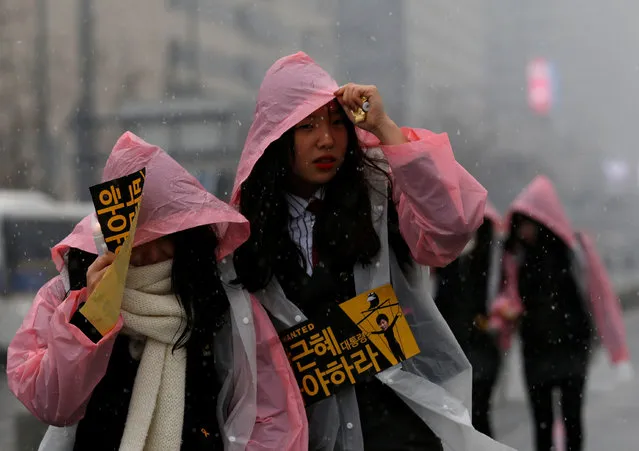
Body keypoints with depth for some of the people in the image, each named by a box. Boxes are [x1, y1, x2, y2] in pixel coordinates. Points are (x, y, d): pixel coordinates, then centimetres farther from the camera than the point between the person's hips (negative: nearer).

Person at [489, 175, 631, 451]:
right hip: (535, 350, 2)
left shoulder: (576, 247, -8)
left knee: (572, 420, 0)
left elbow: (599, 294, -6)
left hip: (572, 348, -2)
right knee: (542, 423, 6)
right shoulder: (516, 254, -1)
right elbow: (509, 295, 4)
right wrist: (503, 310, -20)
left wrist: (616, 346, -6)